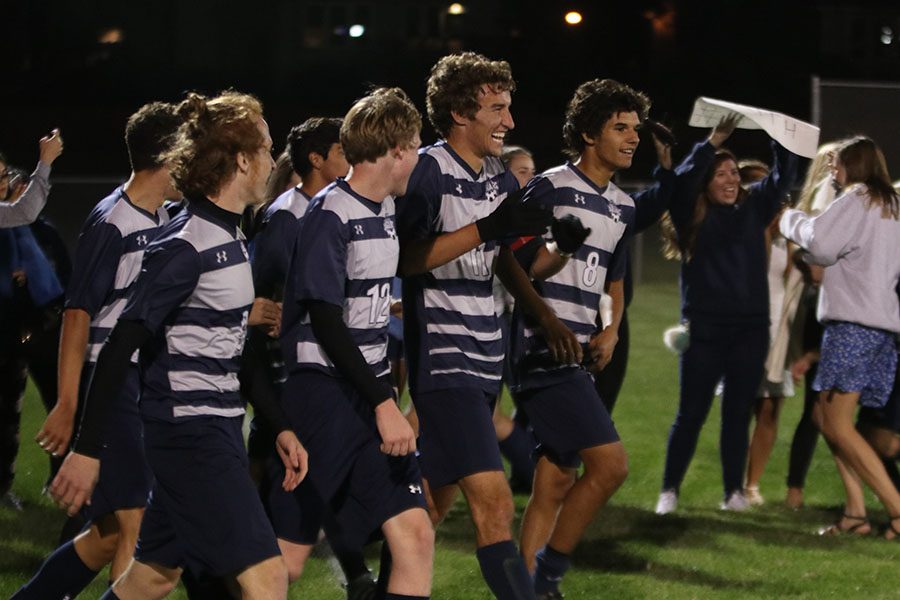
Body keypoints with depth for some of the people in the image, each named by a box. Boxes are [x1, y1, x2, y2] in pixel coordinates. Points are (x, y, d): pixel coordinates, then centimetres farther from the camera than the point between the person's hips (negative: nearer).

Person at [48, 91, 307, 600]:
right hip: (190, 430, -10)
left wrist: (281, 427, 18)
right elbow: (121, 346, -18)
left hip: (218, 431, 10)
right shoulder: (185, 247, -16)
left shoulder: (232, 241, 13)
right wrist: (88, 449, -20)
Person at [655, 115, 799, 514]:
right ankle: (670, 490, 7)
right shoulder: (692, 215, 1)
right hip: (704, 328, -3)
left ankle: (734, 491, 9)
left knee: (738, 414, 5)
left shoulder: (753, 208, 10)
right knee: (691, 414, 0)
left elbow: (783, 177, 7)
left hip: (750, 329, 3)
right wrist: (713, 142, -18)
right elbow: (682, 180, -15)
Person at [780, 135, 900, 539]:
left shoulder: (857, 199, -5)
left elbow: (821, 245, -14)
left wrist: (793, 220, 4)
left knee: (838, 426, -10)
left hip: (853, 324, -9)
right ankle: (855, 511, 4)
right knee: (826, 415, 14)